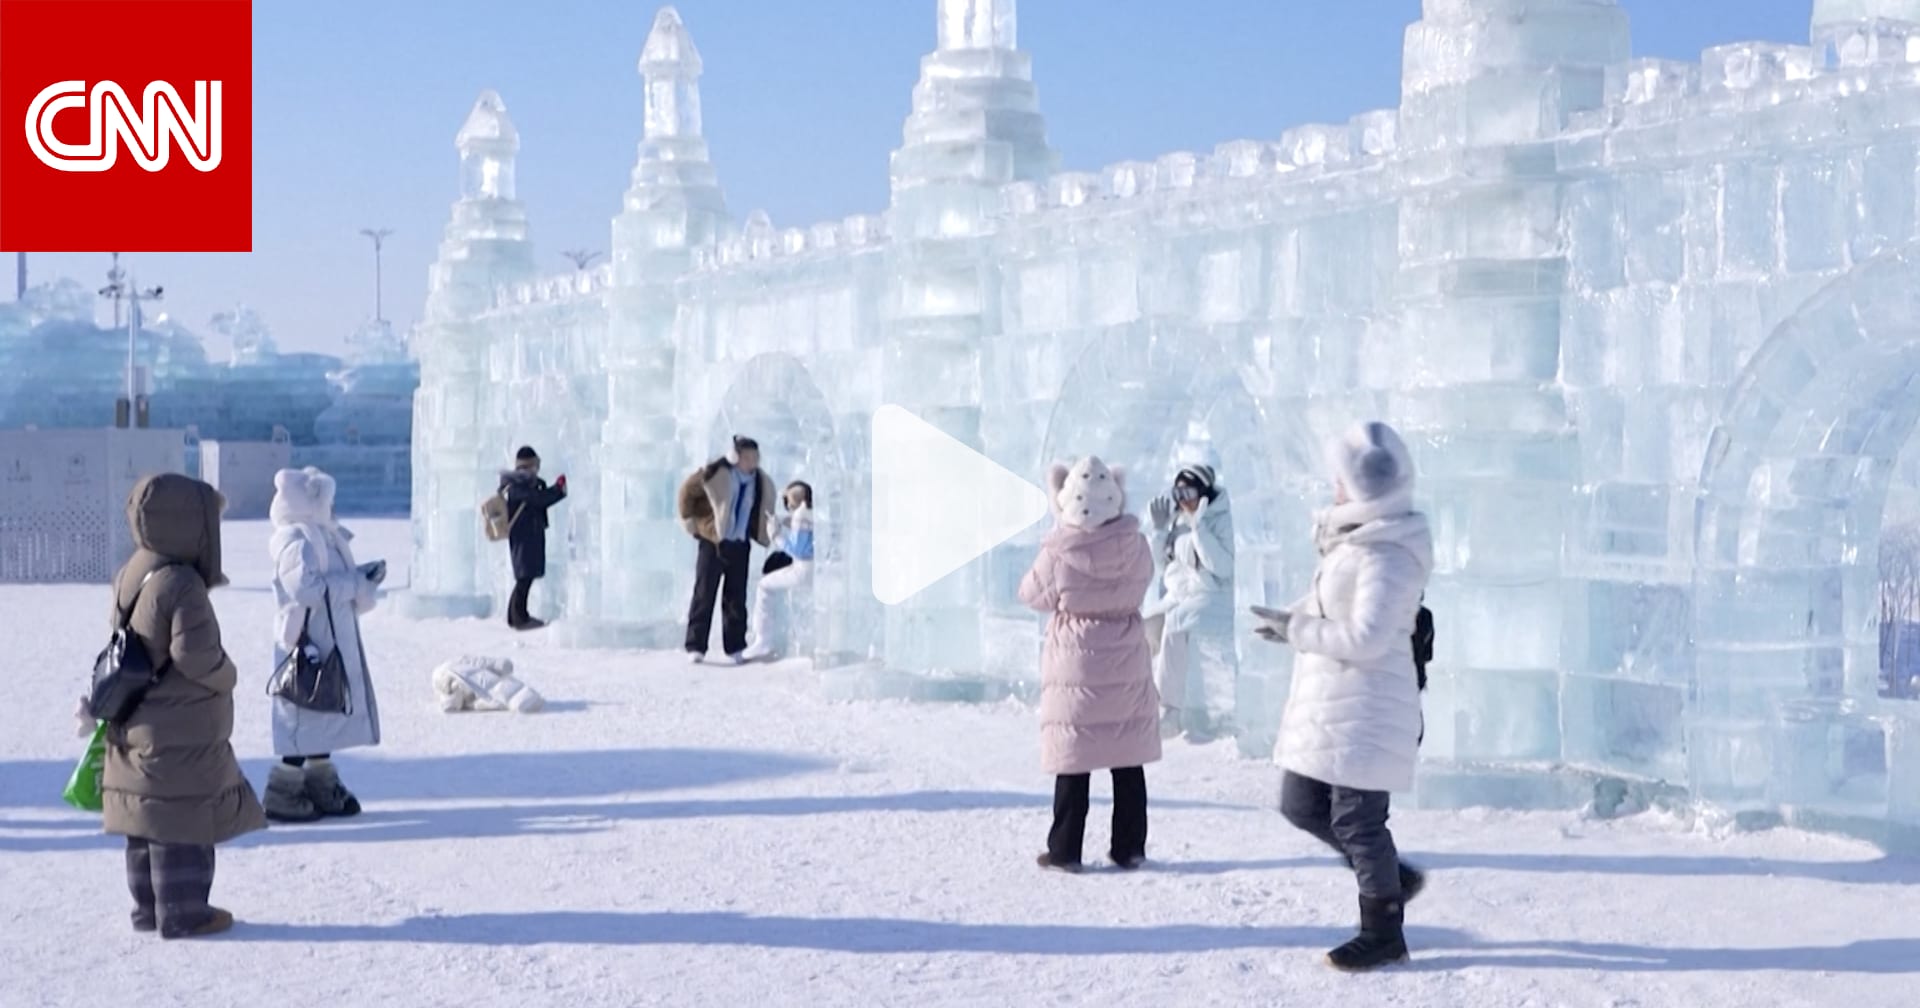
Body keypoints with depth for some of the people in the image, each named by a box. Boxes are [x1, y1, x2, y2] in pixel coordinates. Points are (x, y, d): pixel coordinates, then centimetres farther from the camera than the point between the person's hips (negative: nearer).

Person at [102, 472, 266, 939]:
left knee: (148, 822, 16)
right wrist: (226, 676, -9)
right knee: (185, 821, -1)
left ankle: (148, 906, 24)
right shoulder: (182, 585, -21)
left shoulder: (130, 577, 9)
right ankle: (182, 911, 4)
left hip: (137, 728, 9)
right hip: (182, 732, -9)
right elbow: (194, 653, -26)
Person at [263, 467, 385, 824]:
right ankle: (283, 794, 1)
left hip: (332, 646, 10)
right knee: (304, 718, -6)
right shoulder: (296, 542, -15)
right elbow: (308, 588, -28)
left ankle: (321, 788, 24)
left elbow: (354, 598, 19)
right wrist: (358, 581, -19)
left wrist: (366, 581, -2)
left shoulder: (327, 537, 15)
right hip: (308, 646, -10)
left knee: (322, 717, 15)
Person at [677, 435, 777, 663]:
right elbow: (687, 492, 1)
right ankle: (695, 647, 1)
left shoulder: (763, 483, 0)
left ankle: (735, 648, 12)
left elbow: (764, 513, 13)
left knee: (736, 598, 5)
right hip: (713, 542, -3)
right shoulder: (715, 473, -12)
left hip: (740, 546, 3)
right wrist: (692, 522, 3)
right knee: (704, 595, -2)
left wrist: (771, 529, -6)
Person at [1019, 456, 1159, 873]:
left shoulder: (1059, 555, -17)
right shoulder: (1136, 548, -9)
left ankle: (1064, 851, 8)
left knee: (1074, 763, 5)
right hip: (1128, 668, 3)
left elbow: (1033, 595, 1)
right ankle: (1130, 848, 18)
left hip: (1076, 670, -3)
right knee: (1128, 763, 12)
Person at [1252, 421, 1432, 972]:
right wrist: (1294, 620, 2)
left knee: (1356, 819, -1)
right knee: (1301, 804, 15)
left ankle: (1382, 933, 15)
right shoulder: (1357, 538, 12)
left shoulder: (1387, 554, -20)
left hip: (1365, 709, -10)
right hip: (1328, 703, 10)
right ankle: (1393, 878, 30)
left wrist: (1296, 629, -17)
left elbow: (1365, 637, -26)